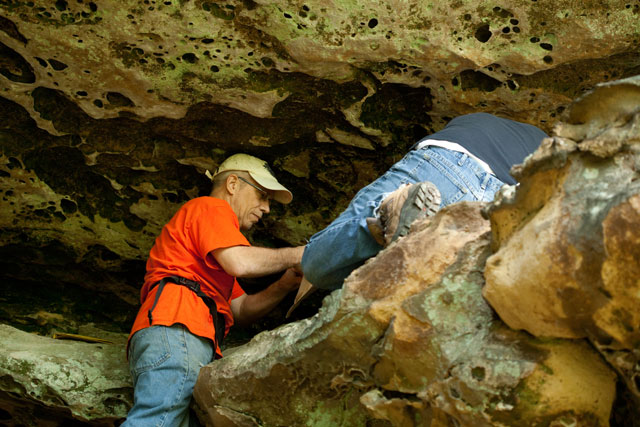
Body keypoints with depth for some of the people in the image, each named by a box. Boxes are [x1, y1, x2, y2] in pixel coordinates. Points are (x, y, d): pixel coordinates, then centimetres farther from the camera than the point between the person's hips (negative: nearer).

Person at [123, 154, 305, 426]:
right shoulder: (211, 207, 11)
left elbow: (241, 310, 29)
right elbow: (240, 263, -8)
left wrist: (285, 284, 15)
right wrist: (295, 256, 5)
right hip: (175, 326, -10)